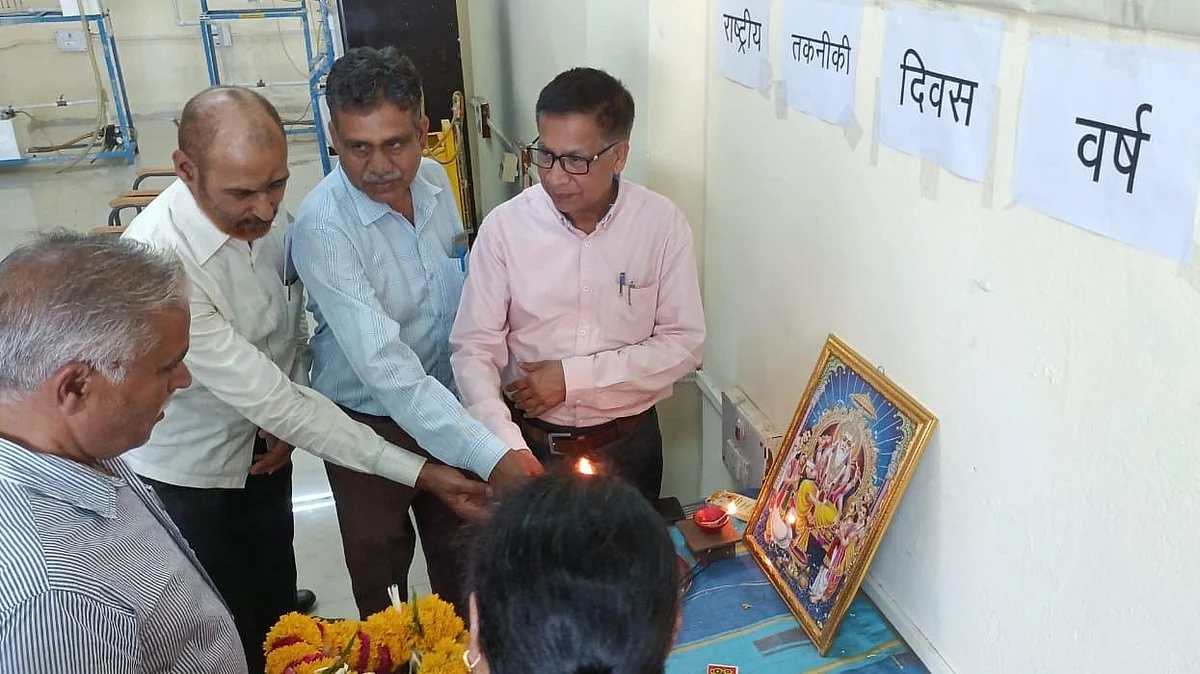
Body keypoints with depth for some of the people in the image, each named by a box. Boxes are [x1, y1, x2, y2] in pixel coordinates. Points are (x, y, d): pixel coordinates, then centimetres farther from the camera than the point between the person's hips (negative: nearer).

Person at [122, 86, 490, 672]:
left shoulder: (263, 213, -13)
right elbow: (264, 397, -33)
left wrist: (285, 414, -11)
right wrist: (418, 472, -32)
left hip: (264, 452, 5)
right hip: (187, 480, -5)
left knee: (278, 610, 22)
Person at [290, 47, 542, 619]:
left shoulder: (435, 181, -8)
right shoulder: (323, 228, -28)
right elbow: (385, 367, -35)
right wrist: (491, 456, -41)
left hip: (447, 404, 5)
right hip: (370, 423, -5)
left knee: (460, 555, 23)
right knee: (380, 570, 17)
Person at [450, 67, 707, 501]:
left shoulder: (662, 224, -12)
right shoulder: (504, 226, -13)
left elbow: (684, 344, -9)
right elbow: (473, 351, -13)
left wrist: (573, 376, -17)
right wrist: (509, 450, -28)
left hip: (628, 444, 1)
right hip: (530, 443, 0)